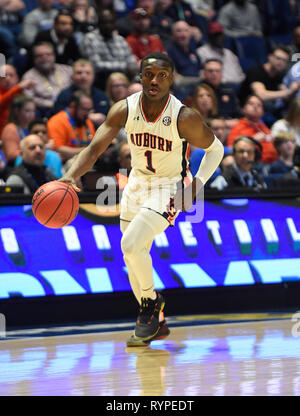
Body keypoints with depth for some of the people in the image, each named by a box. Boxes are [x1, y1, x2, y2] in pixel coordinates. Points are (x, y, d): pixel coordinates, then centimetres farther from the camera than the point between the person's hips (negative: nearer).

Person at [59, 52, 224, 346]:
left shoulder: (184, 118, -23)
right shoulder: (124, 110, -15)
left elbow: (215, 148, -6)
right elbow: (94, 148, -17)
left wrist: (196, 184, -17)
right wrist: (70, 176, -34)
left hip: (170, 188, -5)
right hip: (138, 183, 5)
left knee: (131, 244, -24)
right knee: (131, 256, 11)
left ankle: (150, 301, 3)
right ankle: (156, 322, 30)